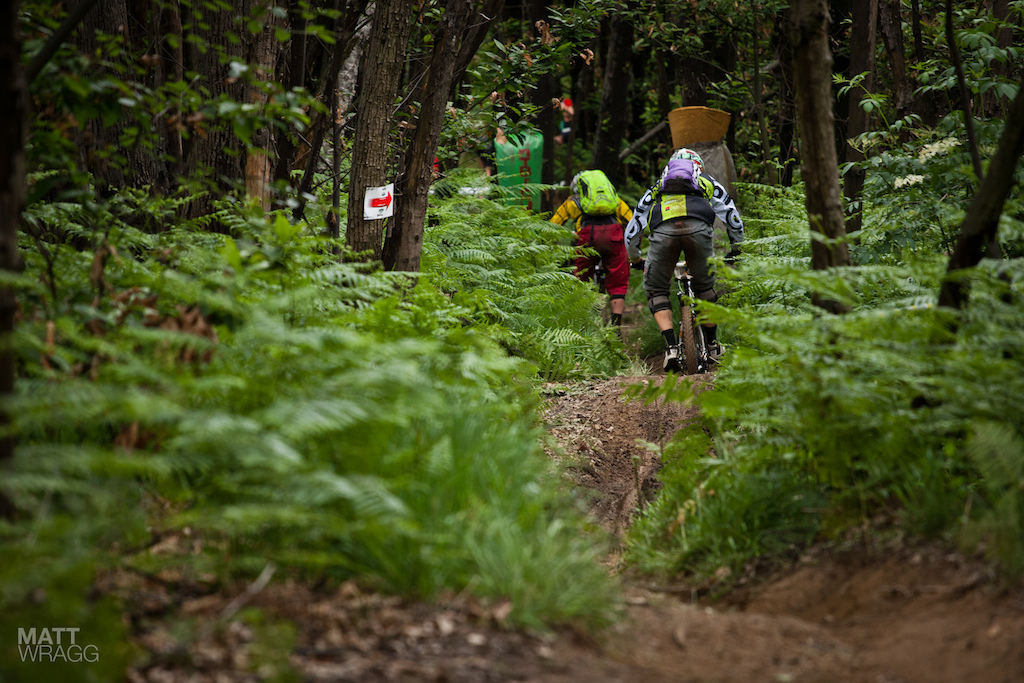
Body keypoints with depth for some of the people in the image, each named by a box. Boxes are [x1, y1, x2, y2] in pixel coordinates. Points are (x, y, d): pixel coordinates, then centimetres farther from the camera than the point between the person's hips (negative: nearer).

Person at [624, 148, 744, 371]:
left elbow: (631, 233, 40)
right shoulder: (709, 184, 38)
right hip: (698, 227, 0)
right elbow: (734, 219, 37)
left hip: (663, 230, 0)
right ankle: (712, 346, 28)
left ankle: (671, 346, 1)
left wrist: (635, 260, 57)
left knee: (656, 291, 17)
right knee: (705, 287, 23)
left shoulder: (655, 190, 39)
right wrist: (736, 250, 52)